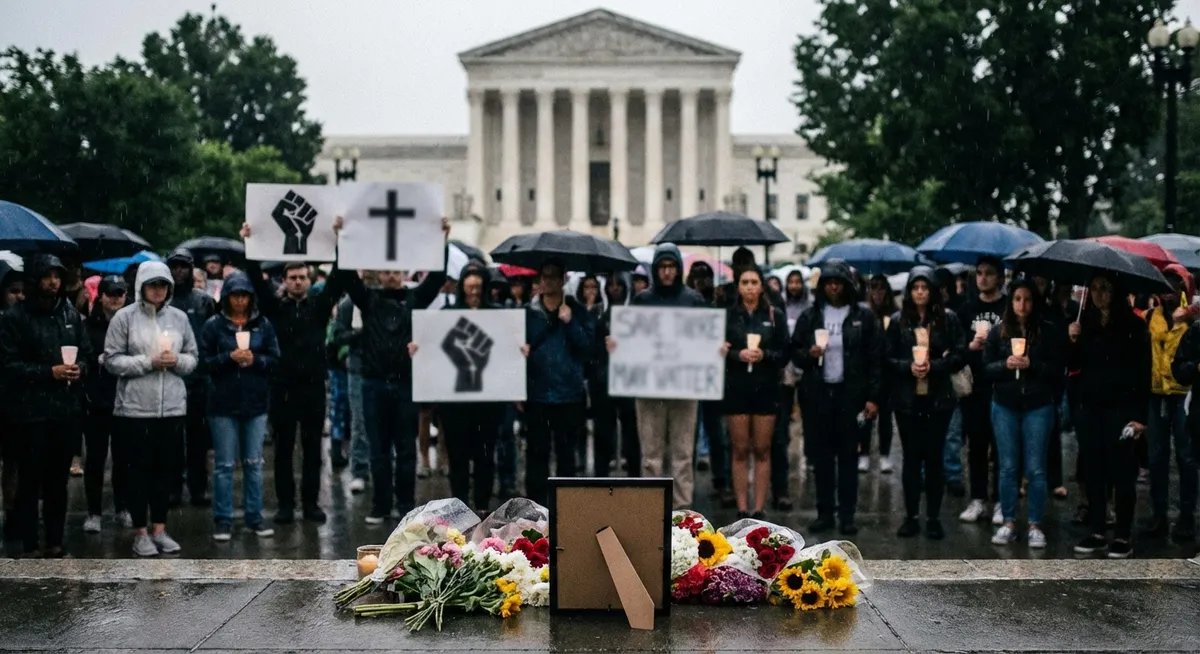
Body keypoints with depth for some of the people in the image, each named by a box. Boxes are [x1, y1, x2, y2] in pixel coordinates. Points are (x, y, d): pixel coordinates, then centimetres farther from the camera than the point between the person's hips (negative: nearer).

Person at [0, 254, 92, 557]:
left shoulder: (71, 314, 10)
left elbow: (87, 353, 15)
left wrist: (80, 368, -8)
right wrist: (49, 372, -18)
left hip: (67, 409, 5)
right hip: (30, 411, -4)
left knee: (58, 480, 12)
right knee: (30, 481, 1)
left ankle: (55, 543, 20)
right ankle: (30, 547, 7)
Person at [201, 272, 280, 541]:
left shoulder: (263, 325, 5)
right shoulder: (214, 325, -1)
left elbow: (274, 358, 4)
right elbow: (204, 359, -3)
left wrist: (255, 359, -14)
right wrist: (229, 357, -17)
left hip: (256, 403, 2)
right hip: (224, 404, -2)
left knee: (254, 463, 9)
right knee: (224, 464, 2)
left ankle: (254, 517, 18)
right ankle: (223, 520, 9)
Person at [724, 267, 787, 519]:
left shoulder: (775, 316, 5)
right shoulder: (727, 315, 4)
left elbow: (785, 354, 2)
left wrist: (764, 355, -16)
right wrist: (737, 355, -16)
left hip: (766, 389, 0)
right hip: (736, 388, 0)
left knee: (762, 450, 3)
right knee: (740, 451, 2)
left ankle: (759, 509, 8)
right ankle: (742, 509, 6)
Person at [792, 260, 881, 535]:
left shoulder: (863, 316, 0)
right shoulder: (810, 316, 7)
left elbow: (874, 358, -1)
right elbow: (795, 352, 10)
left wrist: (872, 397, -7)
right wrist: (808, 354, -13)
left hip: (851, 393, -2)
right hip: (819, 392, 2)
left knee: (848, 454, 2)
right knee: (822, 453, 6)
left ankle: (847, 514, 6)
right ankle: (824, 512, 12)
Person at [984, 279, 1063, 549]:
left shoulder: (1048, 331, -1)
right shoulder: (999, 332, 5)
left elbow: (1057, 369, -3)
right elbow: (986, 368, 4)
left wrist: (1031, 365, -17)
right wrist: (1005, 364, -14)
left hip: (1038, 406, -2)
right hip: (1005, 406, 2)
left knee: (1035, 469, 0)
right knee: (1008, 467, 5)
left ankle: (1035, 525, 7)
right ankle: (1008, 523, 14)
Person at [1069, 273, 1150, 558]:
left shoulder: (1133, 325, -6)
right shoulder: (1085, 323, 9)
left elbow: (1143, 372, -8)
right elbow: (1076, 365, 13)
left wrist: (1140, 415, -14)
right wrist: (1073, 342, -7)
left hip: (1120, 408, -5)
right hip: (1090, 407, 5)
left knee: (1121, 472, -1)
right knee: (1094, 471, 8)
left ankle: (1123, 536, 6)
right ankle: (1097, 533, 15)